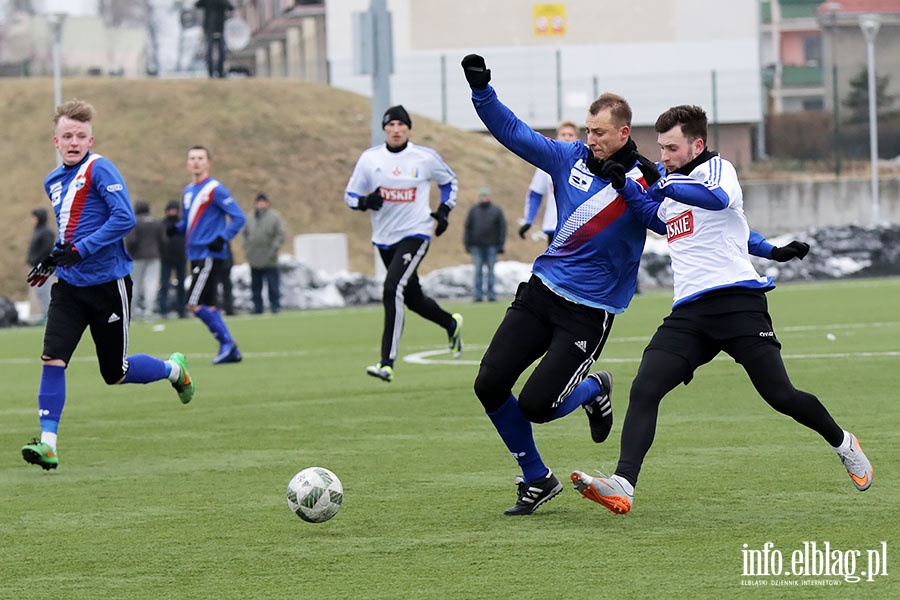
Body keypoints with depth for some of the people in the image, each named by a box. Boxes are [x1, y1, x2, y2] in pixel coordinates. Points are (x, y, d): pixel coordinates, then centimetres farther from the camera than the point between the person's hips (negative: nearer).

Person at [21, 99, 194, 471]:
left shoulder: (99, 169, -12)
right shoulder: (53, 181, 11)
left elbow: (124, 218, -21)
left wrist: (79, 250, -25)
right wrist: (51, 260, 11)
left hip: (107, 284, -6)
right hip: (69, 286, 6)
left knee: (116, 373, 5)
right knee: (52, 358, -13)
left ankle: (174, 369, 34)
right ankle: (47, 443, -12)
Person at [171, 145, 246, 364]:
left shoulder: (215, 190, -9)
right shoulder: (188, 191, 15)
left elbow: (238, 217, -11)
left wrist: (222, 238, -23)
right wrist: (176, 229, 4)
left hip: (210, 255, -8)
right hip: (195, 255, 8)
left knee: (194, 304, -14)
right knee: (207, 306, 7)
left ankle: (227, 344, -6)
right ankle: (230, 350, 12)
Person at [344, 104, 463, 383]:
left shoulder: (426, 158, -4)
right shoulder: (369, 159, 0)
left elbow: (449, 180, 15)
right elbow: (350, 195, 5)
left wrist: (444, 210, 0)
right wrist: (365, 201, -17)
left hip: (415, 235, -5)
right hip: (384, 239, 5)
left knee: (392, 289, -23)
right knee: (413, 298, 16)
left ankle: (387, 363, -24)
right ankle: (452, 324, 47)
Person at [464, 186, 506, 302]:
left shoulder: (496, 210, 7)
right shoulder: (473, 211, 10)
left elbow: (502, 227, 5)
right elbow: (467, 227, 10)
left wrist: (500, 244, -2)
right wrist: (467, 244, 2)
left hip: (491, 246, -1)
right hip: (477, 247, 1)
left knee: (491, 271, 1)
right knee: (478, 271, -2)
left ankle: (491, 294, 4)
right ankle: (478, 295, -2)